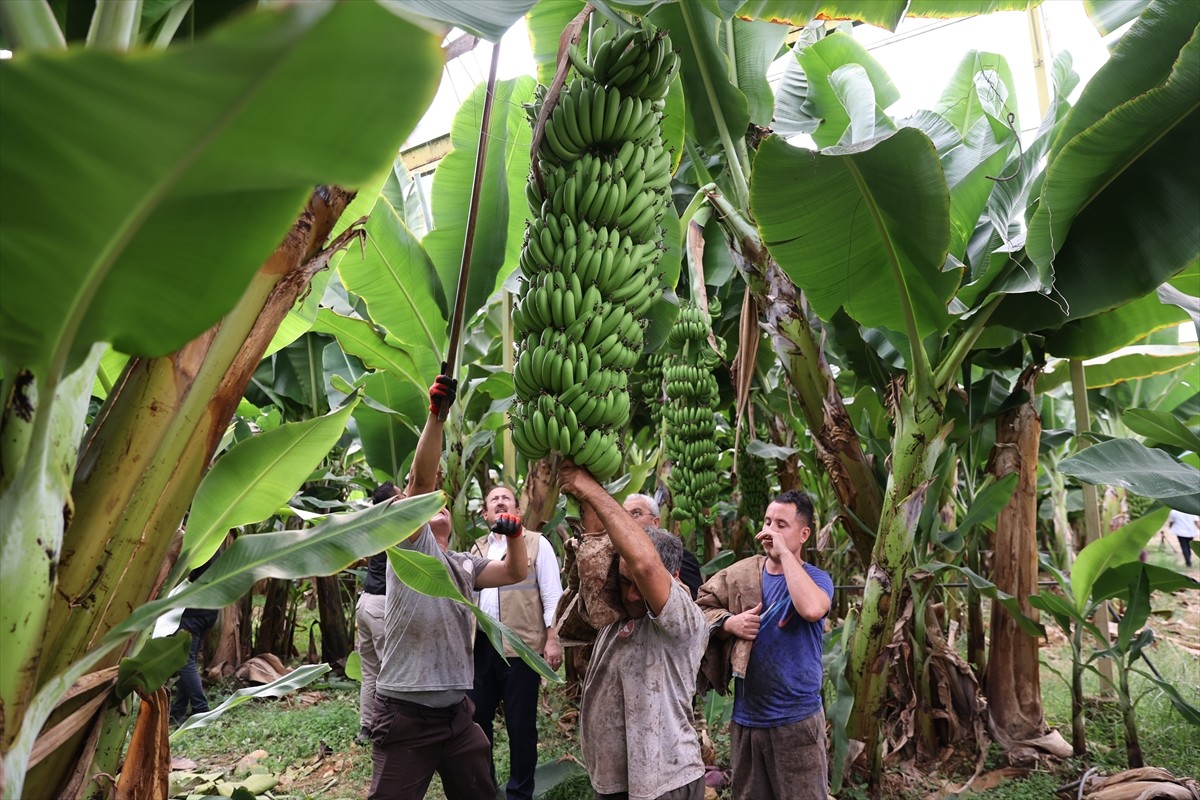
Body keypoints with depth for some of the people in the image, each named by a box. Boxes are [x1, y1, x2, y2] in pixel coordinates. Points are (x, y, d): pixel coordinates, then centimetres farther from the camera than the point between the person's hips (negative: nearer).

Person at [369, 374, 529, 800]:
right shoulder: (410, 546, -5)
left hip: (458, 712, 6)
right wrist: (436, 415, -27)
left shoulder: (466, 564, 14)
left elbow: (515, 572, 9)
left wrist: (514, 535, -10)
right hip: (406, 714, -6)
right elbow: (421, 480, -18)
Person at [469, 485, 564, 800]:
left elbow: (552, 596, -4)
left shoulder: (536, 543, 0)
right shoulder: (477, 549, 14)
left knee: (520, 724, 5)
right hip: (480, 644, 5)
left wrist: (553, 640, -11)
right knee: (476, 718, 13)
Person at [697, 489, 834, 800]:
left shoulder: (816, 578, -8)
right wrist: (729, 623, -13)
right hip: (745, 718, 4)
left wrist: (784, 552, -25)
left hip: (797, 720, -4)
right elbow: (701, 608, 7)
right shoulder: (741, 574, 2)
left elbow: (812, 609, -32)